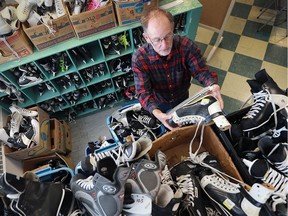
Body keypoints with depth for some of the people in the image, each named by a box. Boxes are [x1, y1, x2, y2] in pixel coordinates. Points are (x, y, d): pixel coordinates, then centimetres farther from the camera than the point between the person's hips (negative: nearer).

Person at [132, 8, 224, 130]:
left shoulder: (187, 46, -30)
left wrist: (213, 85, -46)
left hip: (182, 100, 2)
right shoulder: (139, 58, -33)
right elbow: (143, 92, -34)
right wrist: (155, 112, -54)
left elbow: (201, 71, -22)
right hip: (158, 105, -2)